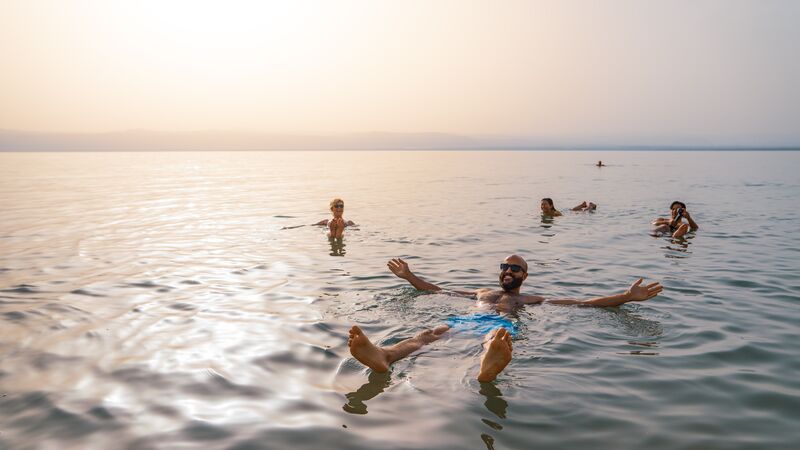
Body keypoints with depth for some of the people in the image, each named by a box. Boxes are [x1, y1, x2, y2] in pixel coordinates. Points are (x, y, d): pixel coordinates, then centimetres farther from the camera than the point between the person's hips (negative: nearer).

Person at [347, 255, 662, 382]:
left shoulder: (534, 300, 33)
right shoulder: (482, 292, 41)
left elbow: (585, 304, 26)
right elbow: (437, 291, 46)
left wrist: (629, 296, 19)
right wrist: (409, 277, 49)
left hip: (501, 325, -3)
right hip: (466, 320, 3)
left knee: (496, 337, -43)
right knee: (430, 333, -32)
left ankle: (489, 368, -82)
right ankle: (383, 357, -63)